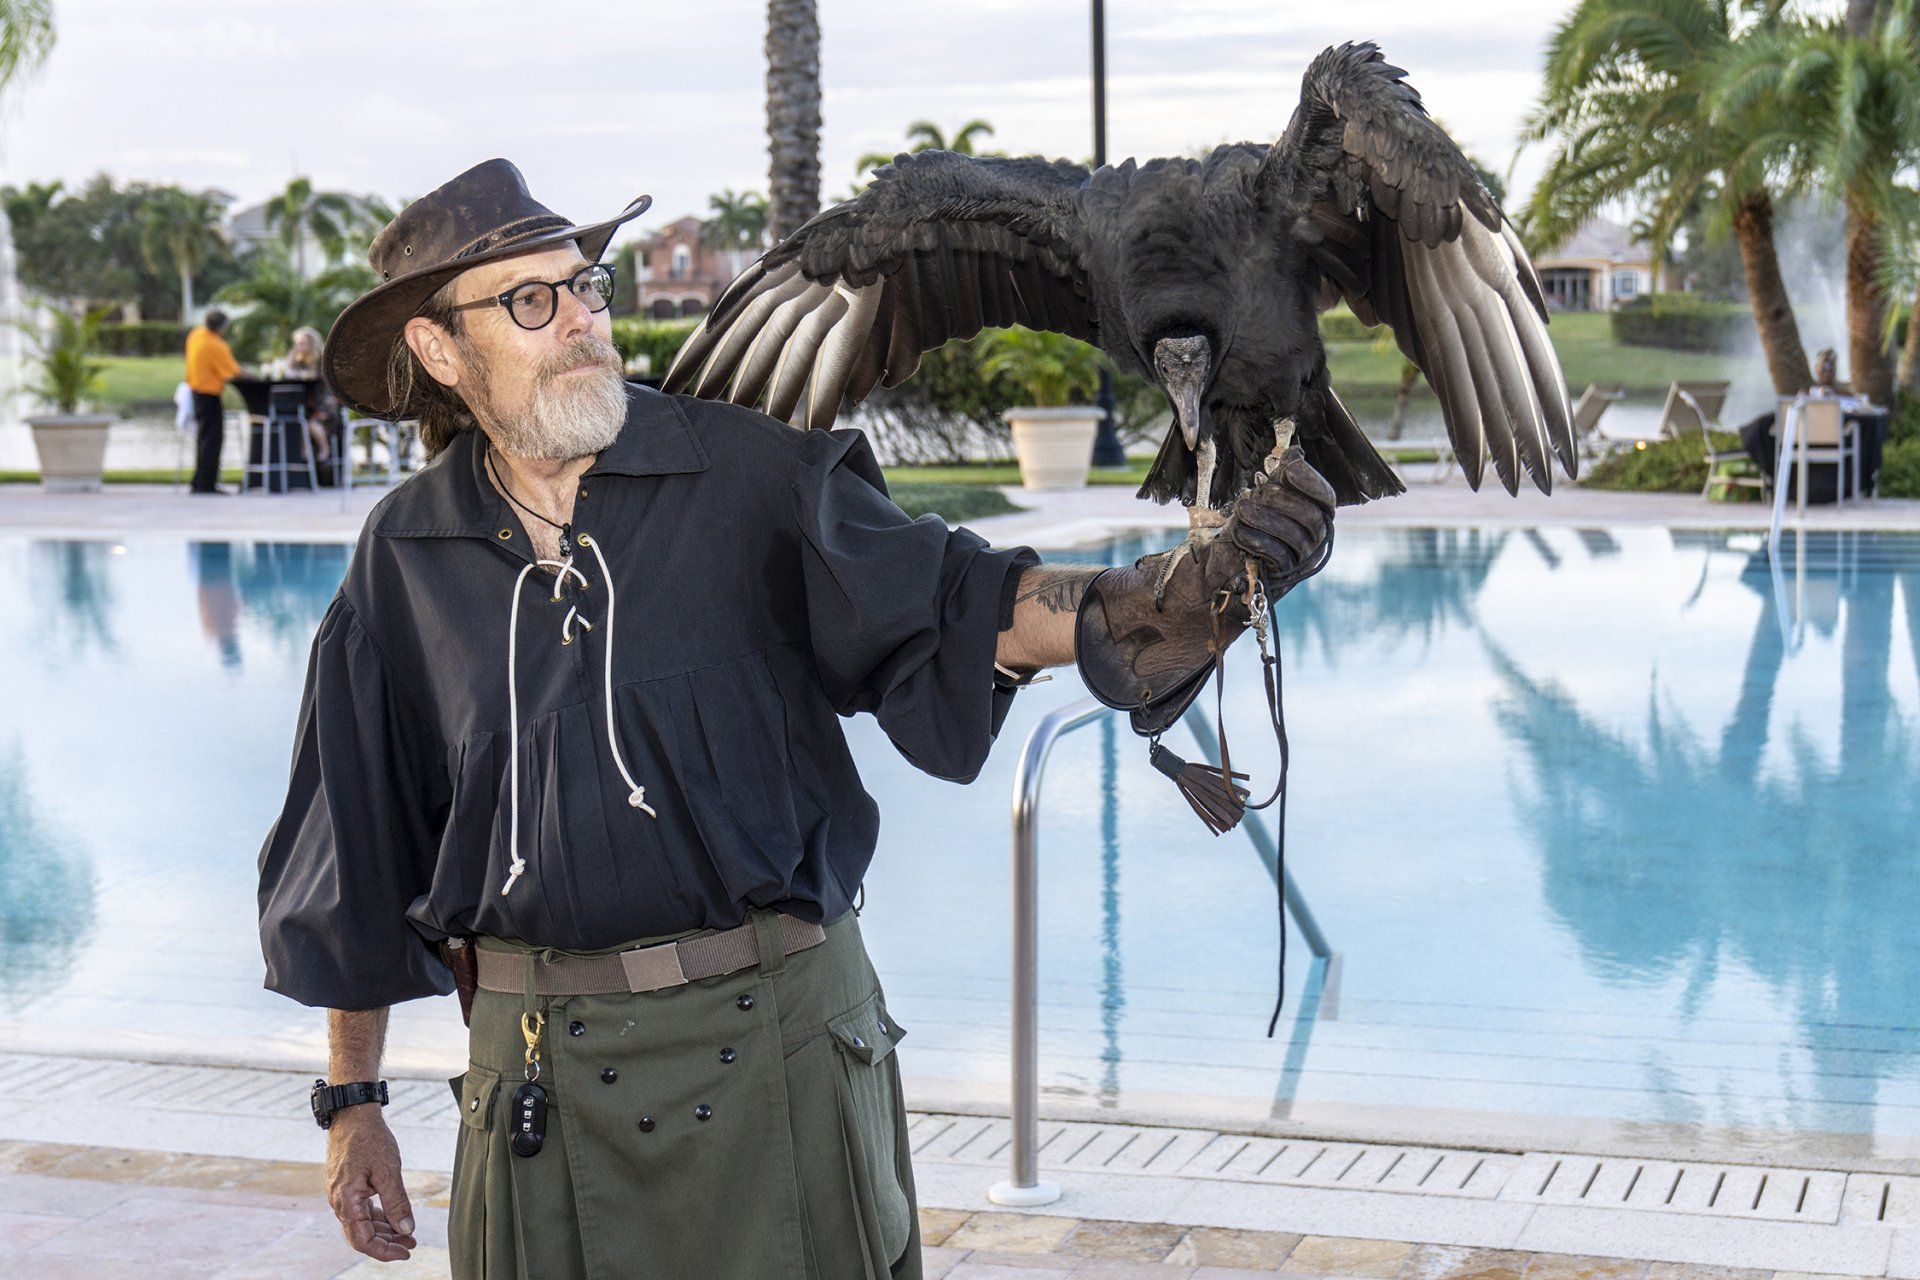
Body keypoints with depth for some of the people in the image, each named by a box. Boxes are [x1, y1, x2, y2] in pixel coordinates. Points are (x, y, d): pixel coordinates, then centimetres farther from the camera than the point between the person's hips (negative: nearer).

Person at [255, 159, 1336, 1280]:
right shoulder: (406, 559, 3)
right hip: (536, 1079, 2)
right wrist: (352, 1101, 14)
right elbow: (361, 854, 11)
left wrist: (1208, 586, -33)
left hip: (778, 1042, -1)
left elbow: (959, 607, -16)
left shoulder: (745, 478, -4)